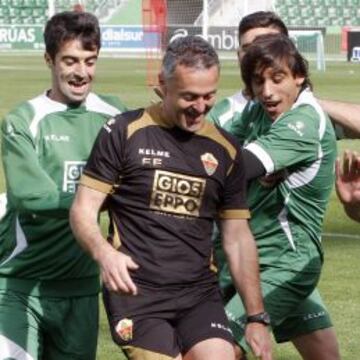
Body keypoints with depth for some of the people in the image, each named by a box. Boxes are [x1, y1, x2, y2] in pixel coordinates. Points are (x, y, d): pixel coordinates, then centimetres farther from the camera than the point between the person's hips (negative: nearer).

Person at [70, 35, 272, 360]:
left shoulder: (225, 150, 11)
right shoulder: (124, 132, -1)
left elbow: (238, 238, 16)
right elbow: (83, 211, 0)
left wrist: (256, 317, 11)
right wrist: (103, 252, -22)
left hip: (200, 293, 3)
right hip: (135, 292, -3)